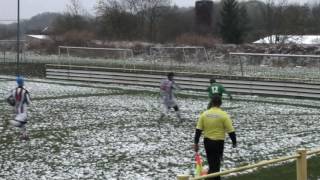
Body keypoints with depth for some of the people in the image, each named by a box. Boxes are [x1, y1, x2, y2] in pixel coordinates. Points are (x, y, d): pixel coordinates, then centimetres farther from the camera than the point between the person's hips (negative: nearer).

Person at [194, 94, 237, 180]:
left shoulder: (204, 114, -1)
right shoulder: (224, 115, -12)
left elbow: (198, 130, -1)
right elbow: (231, 131, -11)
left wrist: (196, 143, 6)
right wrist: (234, 142, 3)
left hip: (207, 142, 4)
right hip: (218, 142, -4)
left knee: (212, 163, 19)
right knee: (215, 164, 4)